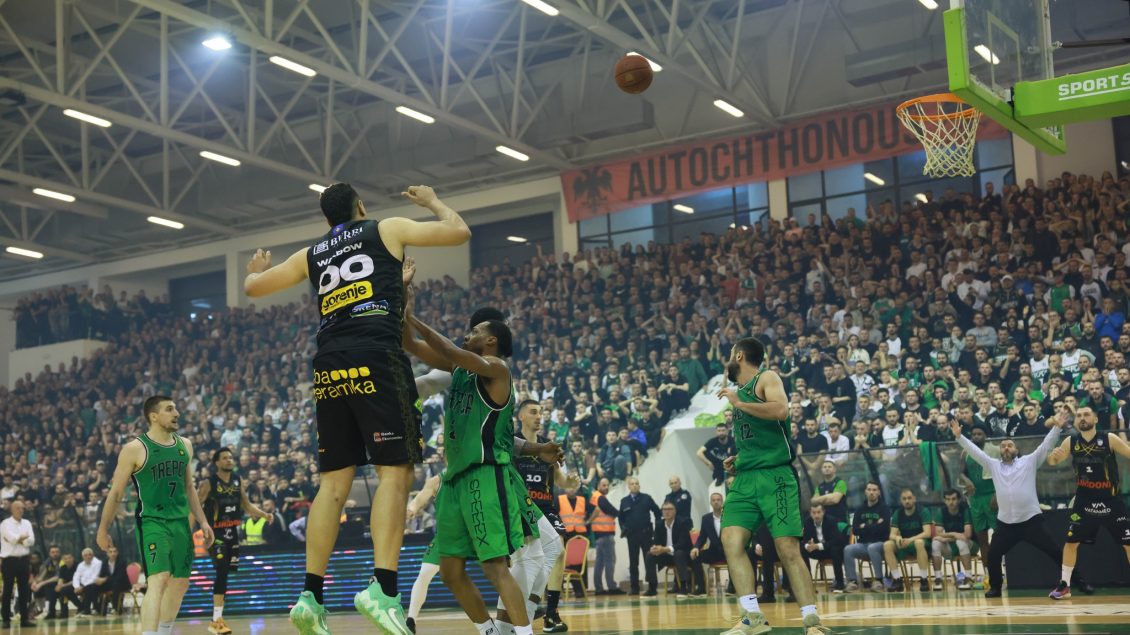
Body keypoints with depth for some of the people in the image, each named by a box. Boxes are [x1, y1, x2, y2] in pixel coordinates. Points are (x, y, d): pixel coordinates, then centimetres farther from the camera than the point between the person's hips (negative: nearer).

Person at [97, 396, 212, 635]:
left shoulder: (184, 445, 9)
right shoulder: (135, 449, -10)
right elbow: (116, 492, -4)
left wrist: (202, 521, 13)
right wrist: (103, 530, 0)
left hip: (181, 522, 7)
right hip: (152, 522, -7)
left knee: (180, 583, 15)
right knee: (158, 581, -21)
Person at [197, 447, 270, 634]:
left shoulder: (238, 480, 7)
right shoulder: (208, 483, -11)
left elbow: (246, 504, 19)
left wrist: (263, 514, 6)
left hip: (232, 532, 7)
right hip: (216, 533, -7)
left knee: (227, 573, 12)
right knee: (222, 573, -16)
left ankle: (218, 616, 24)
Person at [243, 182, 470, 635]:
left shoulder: (311, 254, 24)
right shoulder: (387, 229, 14)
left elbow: (253, 288, 32)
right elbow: (459, 232, 14)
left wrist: (257, 270, 55)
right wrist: (432, 201, 34)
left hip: (329, 367, 5)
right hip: (376, 360, -5)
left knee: (334, 481, 8)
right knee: (395, 472, -8)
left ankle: (310, 596, 4)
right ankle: (382, 589, -22)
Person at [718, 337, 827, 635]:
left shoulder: (767, 379, -2)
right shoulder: (738, 392, 21)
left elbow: (780, 410, -24)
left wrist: (738, 403, -15)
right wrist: (738, 459, 15)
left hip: (774, 475, -7)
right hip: (745, 478, 7)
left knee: (788, 549, -9)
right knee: (731, 540, -10)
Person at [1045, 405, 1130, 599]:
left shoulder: (1110, 439, -10)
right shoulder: (1071, 442, -1)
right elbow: (1053, 461, 9)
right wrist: (1053, 456, -14)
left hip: (1110, 500, -2)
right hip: (1084, 501, 2)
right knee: (1071, 541, 3)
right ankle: (1064, 585, 12)